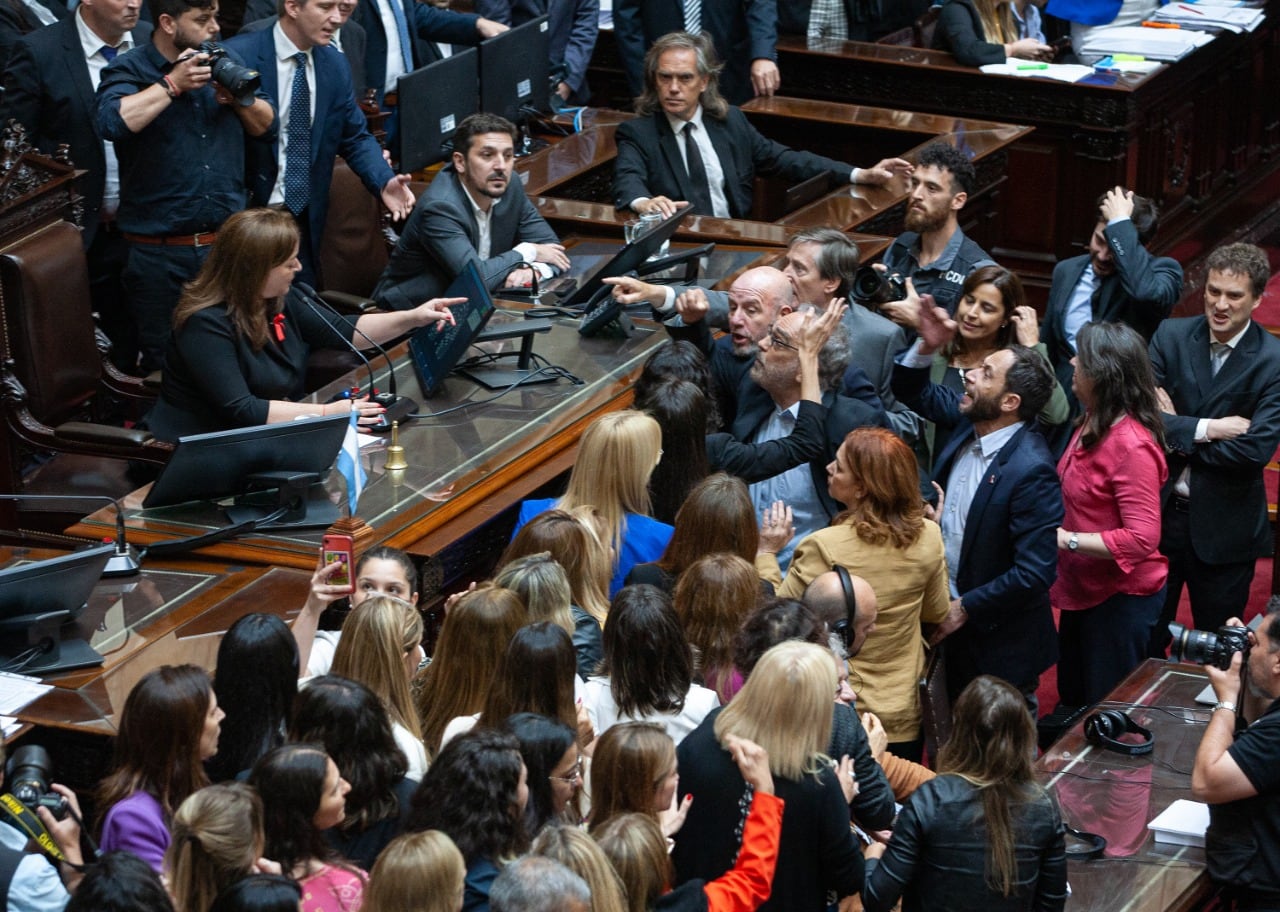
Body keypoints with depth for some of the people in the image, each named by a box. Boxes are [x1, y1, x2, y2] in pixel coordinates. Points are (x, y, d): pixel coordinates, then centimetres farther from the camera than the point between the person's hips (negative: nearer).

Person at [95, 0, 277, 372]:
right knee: (164, 365, 6)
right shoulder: (129, 71, -6)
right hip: (159, 253, -4)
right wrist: (172, 84, -21)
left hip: (229, 243, 4)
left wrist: (240, 98, -8)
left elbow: (267, 127, 11)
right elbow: (111, 122, -26)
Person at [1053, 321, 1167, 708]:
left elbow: (1142, 539, -29)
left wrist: (1066, 539, -28)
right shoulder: (1093, 422, 0)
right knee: (1073, 698, 23)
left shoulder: (1131, 445, -27)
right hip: (1083, 589, 9)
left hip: (1121, 598, -9)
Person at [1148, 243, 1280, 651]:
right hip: (1160, 510, 3)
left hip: (1224, 526, -2)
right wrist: (1205, 429, -21)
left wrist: (1177, 434, -14)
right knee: (1146, 639, 14)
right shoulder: (1171, 337, -3)